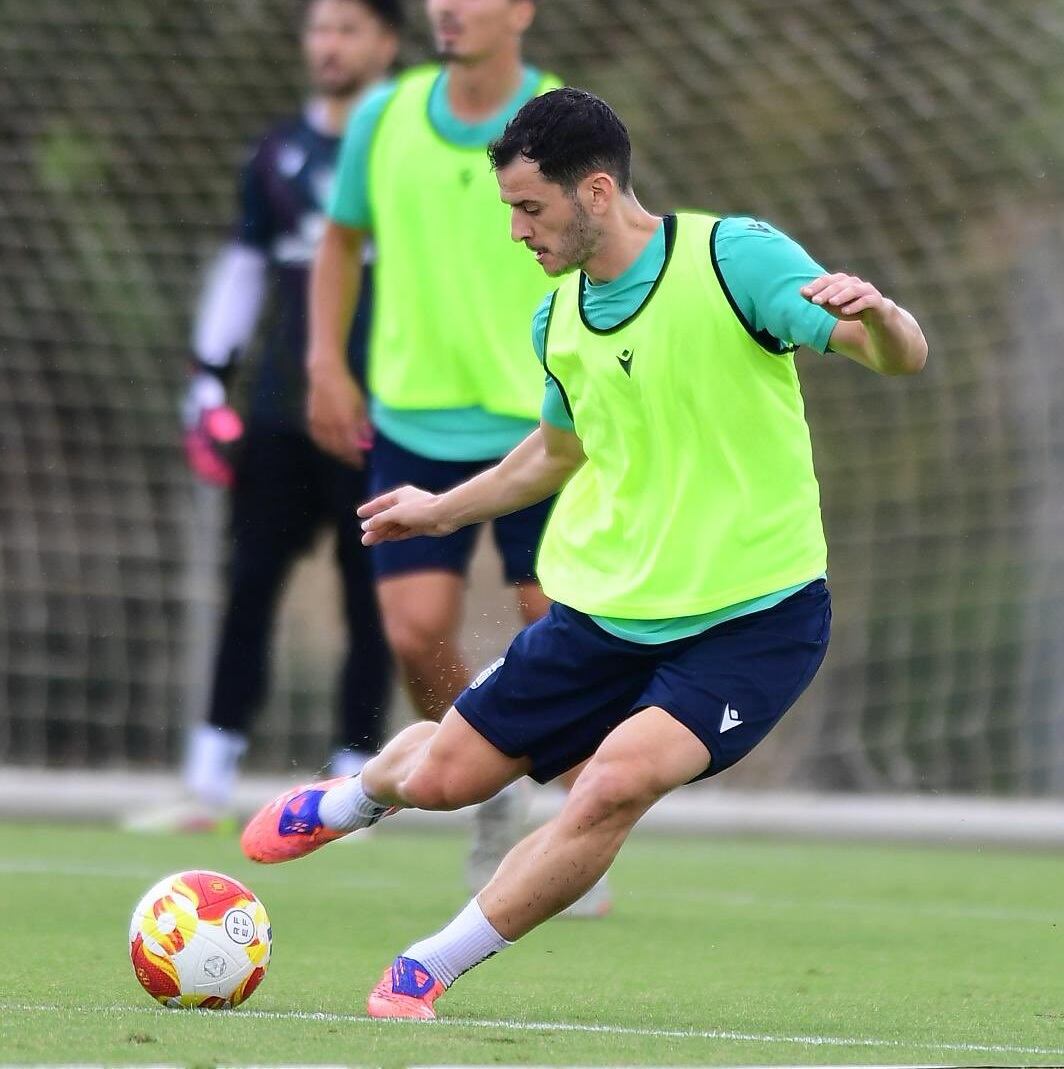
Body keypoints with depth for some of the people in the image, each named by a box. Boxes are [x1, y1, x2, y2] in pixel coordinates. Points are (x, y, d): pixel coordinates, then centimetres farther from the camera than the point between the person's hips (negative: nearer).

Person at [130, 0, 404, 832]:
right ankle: (210, 785, 1)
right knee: (250, 585, 0)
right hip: (281, 412, 4)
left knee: (369, 596, 1)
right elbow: (243, 265, 17)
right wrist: (208, 378, 12)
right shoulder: (279, 153, 12)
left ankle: (354, 778, 7)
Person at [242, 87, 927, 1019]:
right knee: (442, 776, 9)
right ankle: (350, 801, 48)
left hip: (753, 619, -6)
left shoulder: (734, 258, -15)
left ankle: (423, 974, -10)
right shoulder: (560, 320, 5)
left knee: (617, 783, -28)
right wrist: (445, 510, 35)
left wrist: (876, 317, -45)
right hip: (605, 608, 6)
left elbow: (901, 358, -22)